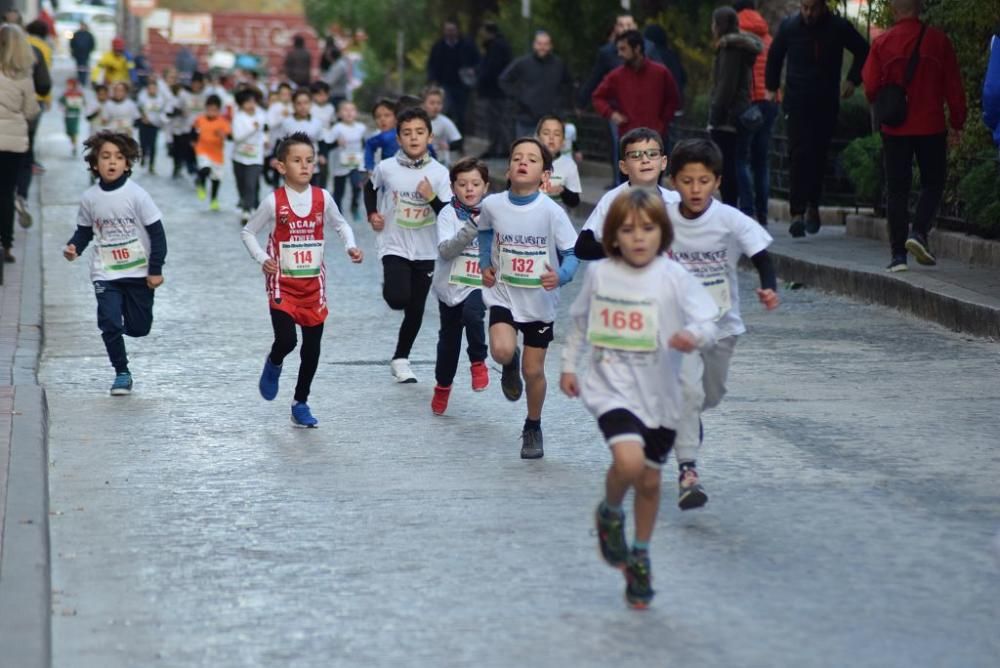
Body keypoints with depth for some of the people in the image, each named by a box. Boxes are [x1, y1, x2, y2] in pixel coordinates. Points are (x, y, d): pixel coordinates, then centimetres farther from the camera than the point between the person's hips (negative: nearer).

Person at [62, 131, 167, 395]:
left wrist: (156, 269, -9)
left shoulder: (136, 195, -12)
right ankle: (122, 374, 7)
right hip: (105, 274, 1)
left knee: (139, 327, 4)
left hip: (139, 271, -1)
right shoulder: (89, 198, -3)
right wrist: (74, 247, -10)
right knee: (109, 323, -9)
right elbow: (84, 231, 11)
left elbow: (156, 232, -7)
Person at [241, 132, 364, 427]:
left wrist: (351, 247, -4)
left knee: (312, 348, 6)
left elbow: (341, 225, 15)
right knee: (286, 341, -16)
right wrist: (261, 258, -14)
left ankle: (301, 404, 21)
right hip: (282, 285, -3)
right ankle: (273, 364, 21)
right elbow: (248, 232, 2)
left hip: (313, 284, 3)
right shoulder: (274, 201, -9)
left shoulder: (322, 198, -2)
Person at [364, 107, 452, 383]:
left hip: (426, 251, 2)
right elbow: (370, 187, 15)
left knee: (416, 310, 9)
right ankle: (389, 287, 15)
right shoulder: (386, 168, -8)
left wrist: (432, 198, -25)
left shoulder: (439, 172, -8)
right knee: (399, 299, -22)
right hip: (394, 246, -2)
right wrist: (372, 214, 2)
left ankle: (401, 359, 28)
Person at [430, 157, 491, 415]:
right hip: (451, 286, 1)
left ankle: (478, 362, -9)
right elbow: (445, 250, -20)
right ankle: (443, 385, 39)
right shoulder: (448, 214, -6)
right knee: (449, 338, 14)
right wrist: (471, 230, -31)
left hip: (479, 285, -1)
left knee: (472, 312, -33)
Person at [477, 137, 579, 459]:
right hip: (503, 294, 1)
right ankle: (510, 366, 14)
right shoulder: (492, 205, -8)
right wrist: (485, 264, 5)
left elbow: (572, 253, -10)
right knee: (502, 351, -25)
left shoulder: (551, 212, -17)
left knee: (533, 370, 6)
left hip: (540, 301, -1)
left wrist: (561, 276, -29)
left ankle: (533, 428, 31)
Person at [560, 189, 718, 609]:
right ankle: (609, 514, 7)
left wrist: (694, 336, -37)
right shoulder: (600, 274, -1)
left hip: (659, 394, 1)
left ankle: (640, 557, 36)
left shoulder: (673, 277, -9)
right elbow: (580, 320, 16)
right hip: (612, 388, -1)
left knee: (650, 480, 12)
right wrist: (569, 365, 19)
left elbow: (707, 323, -15)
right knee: (629, 461, -26)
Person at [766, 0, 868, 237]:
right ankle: (797, 213, -16)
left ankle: (812, 207, 24)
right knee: (799, 156, -12)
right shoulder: (789, 26, 0)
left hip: (826, 103, 1)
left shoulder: (839, 27, -2)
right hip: (797, 102, -1)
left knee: (818, 157, 6)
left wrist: (852, 80, 4)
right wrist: (772, 87, 12)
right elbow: (774, 57, 16)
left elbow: (863, 52, 12)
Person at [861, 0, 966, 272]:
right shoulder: (938, 40, -4)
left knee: (897, 189, 7)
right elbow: (954, 87, -1)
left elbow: (870, 88, -4)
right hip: (931, 127, -1)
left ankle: (898, 254, 4)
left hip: (895, 128, 1)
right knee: (933, 184, 13)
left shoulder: (882, 43, -4)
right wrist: (956, 125, 7)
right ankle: (919, 232, -8)